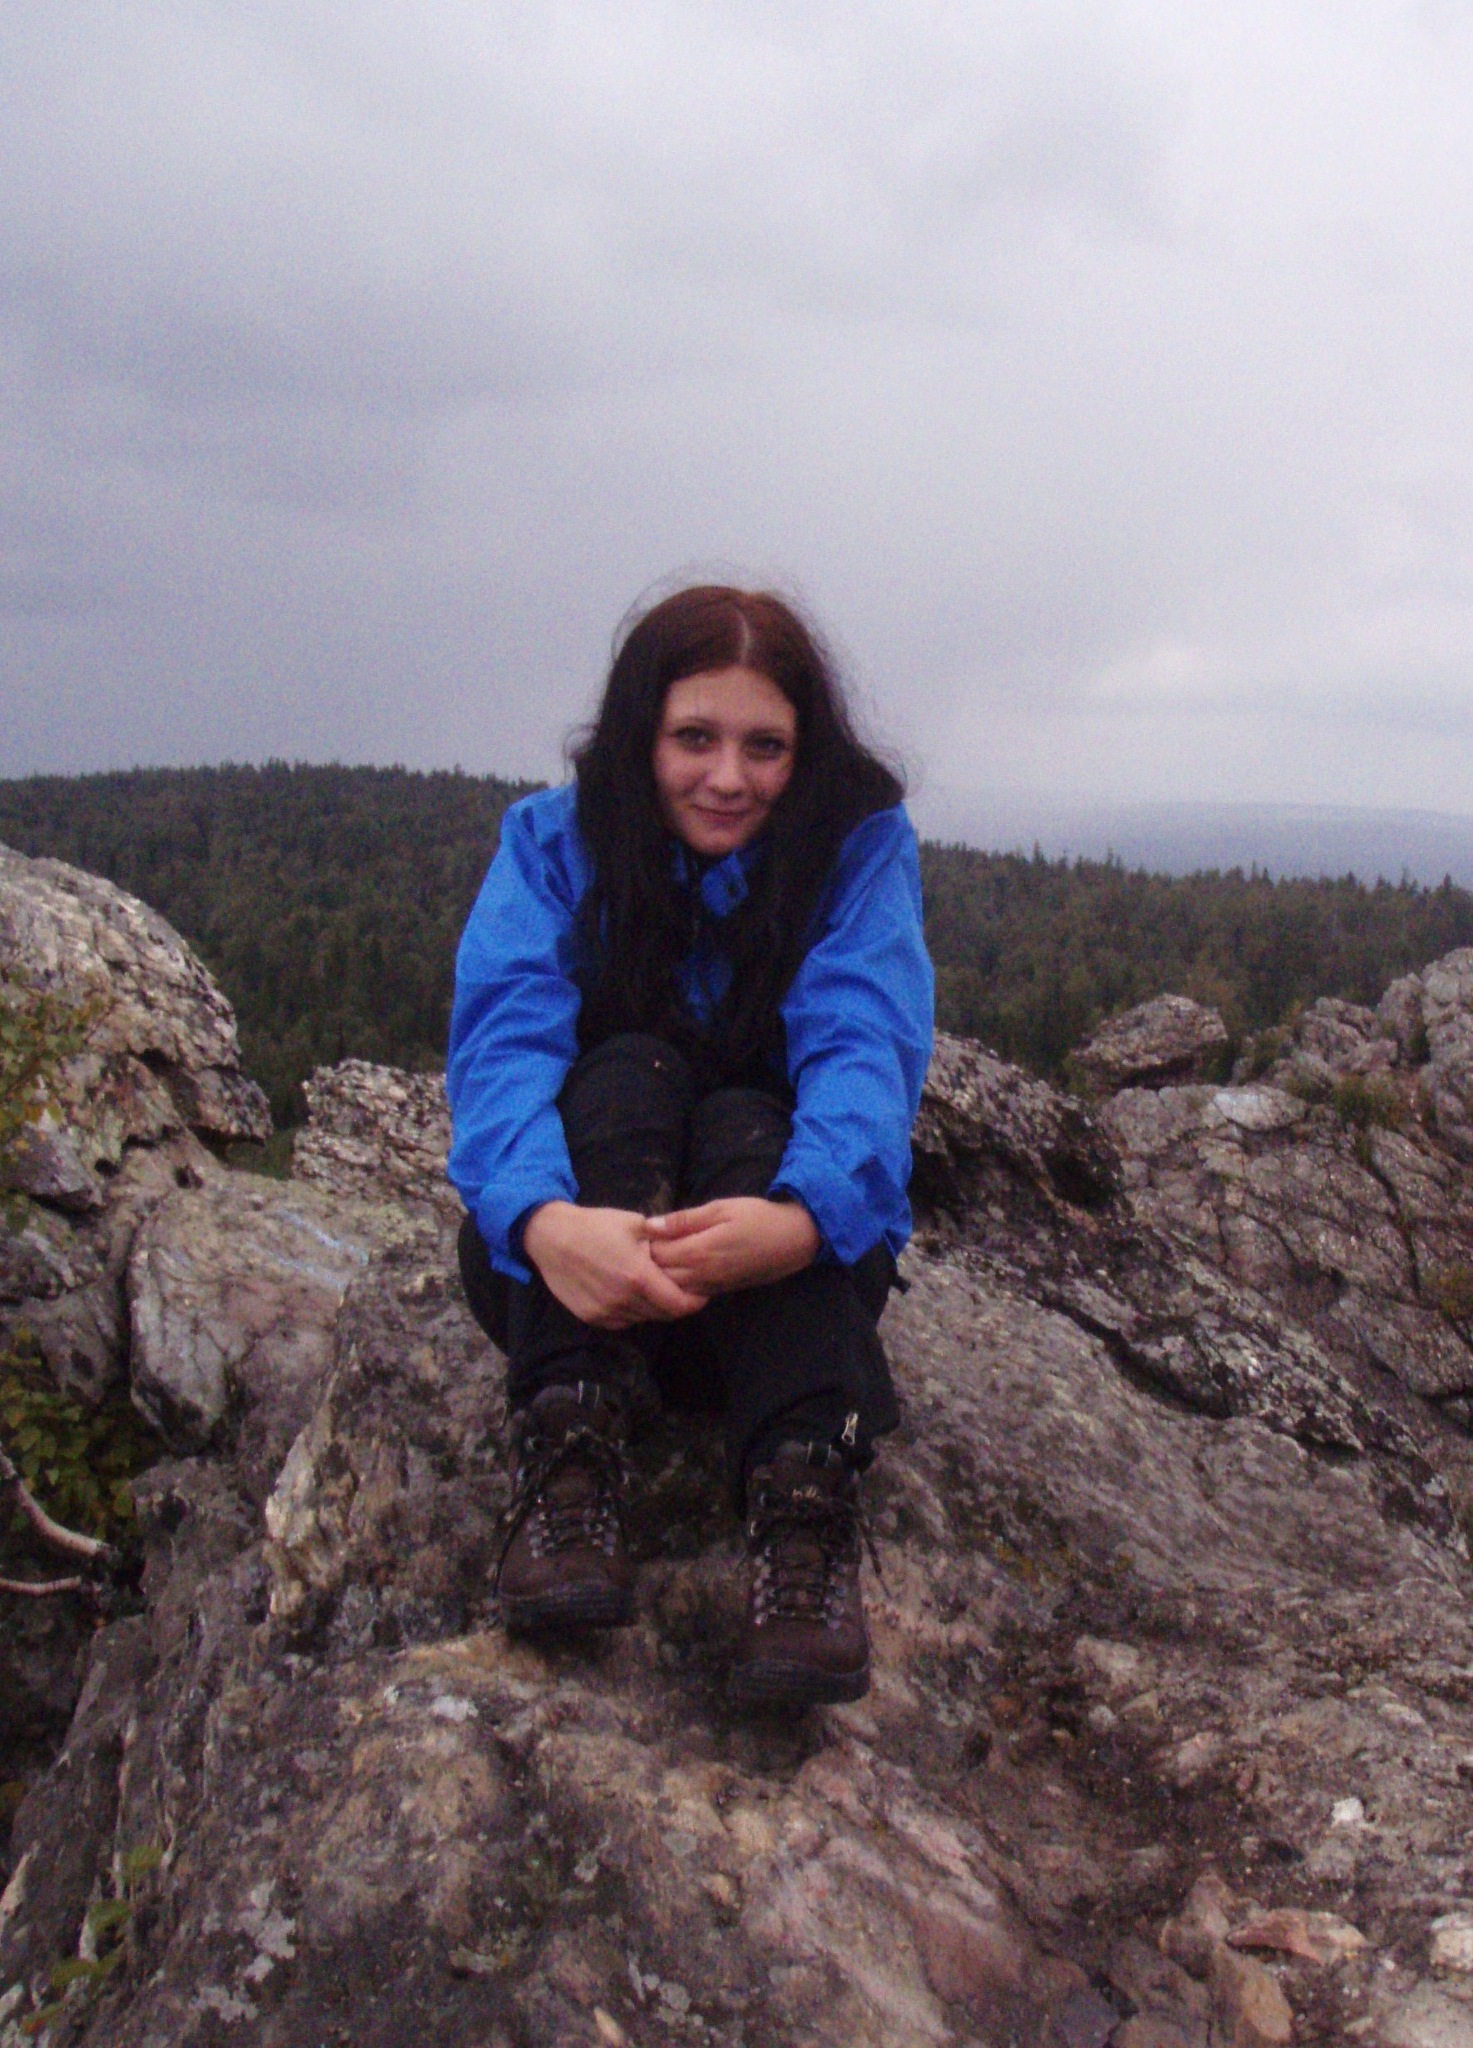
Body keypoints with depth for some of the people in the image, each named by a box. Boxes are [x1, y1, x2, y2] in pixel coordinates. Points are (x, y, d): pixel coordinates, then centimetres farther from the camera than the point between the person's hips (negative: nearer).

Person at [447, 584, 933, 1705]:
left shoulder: (859, 843, -7)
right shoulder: (553, 839, -6)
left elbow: (865, 1053, -24)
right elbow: (502, 1042, -23)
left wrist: (801, 1217, -47)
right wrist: (544, 1220, -45)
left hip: (796, 1261, 0)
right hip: (565, 1258, 1)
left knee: (746, 1124, -30)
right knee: (624, 1074, -27)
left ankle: (805, 1506, -44)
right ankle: (569, 1465, -38)